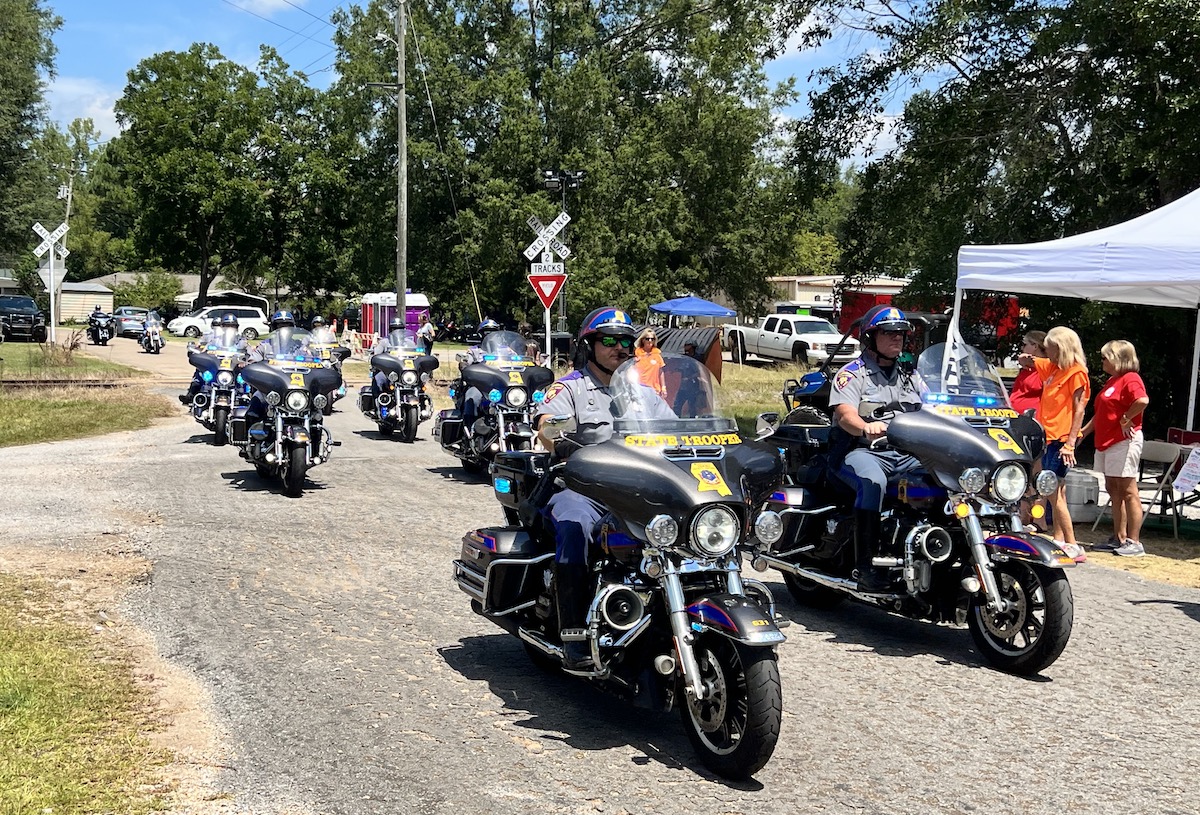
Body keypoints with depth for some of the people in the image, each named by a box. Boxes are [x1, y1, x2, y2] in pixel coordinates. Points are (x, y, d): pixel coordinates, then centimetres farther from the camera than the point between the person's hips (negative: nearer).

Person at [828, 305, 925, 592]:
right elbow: (846, 415, -14)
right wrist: (866, 427, -37)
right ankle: (866, 566, -38)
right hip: (862, 451, -5)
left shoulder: (910, 376, 23)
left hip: (908, 454, 6)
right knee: (872, 481, -37)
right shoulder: (851, 374, 3)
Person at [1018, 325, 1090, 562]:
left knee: (1053, 491, -11)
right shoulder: (1051, 367, 12)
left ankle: (1073, 547, -8)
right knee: (1057, 492, 12)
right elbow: (1022, 362, 26)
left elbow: (1079, 410, -15)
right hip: (1049, 436, 9)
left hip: (1061, 439, -9)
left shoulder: (1076, 372, -11)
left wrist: (1070, 443, -20)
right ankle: (1059, 540, 18)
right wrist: (1027, 359, 3)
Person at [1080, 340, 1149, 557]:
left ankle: (1134, 542, -4)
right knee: (1113, 489, 12)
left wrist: (1126, 419, -20)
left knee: (1128, 491, -7)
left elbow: (1142, 400, -32)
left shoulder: (1130, 379, -12)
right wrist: (1083, 431, 20)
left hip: (1124, 441, -10)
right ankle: (1119, 539, 17)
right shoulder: (1112, 380, 19)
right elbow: (1102, 413, 26)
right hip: (1107, 442, 10)